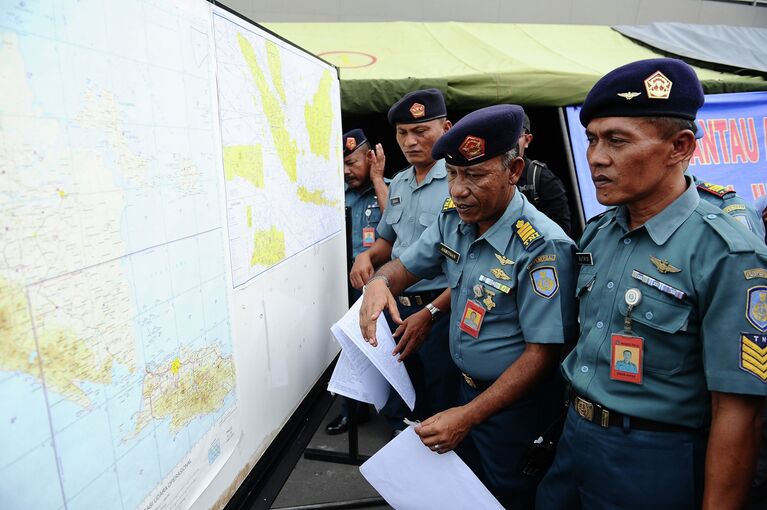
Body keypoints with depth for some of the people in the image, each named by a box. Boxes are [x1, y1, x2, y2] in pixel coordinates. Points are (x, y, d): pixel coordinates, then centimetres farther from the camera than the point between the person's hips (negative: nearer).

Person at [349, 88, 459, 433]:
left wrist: (430, 313, -21)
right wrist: (367, 256, 1)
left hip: (443, 311, -7)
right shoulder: (398, 184, 11)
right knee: (399, 408, 20)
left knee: (441, 413, 9)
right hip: (398, 307, 7)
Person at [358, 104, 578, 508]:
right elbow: (405, 267, 5)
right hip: (467, 388, 7)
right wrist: (379, 282, -19)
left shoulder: (542, 246, -27)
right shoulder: (453, 220, -6)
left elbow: (543, 352, -25)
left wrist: (469, 415, -26)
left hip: (514, 405, -6)